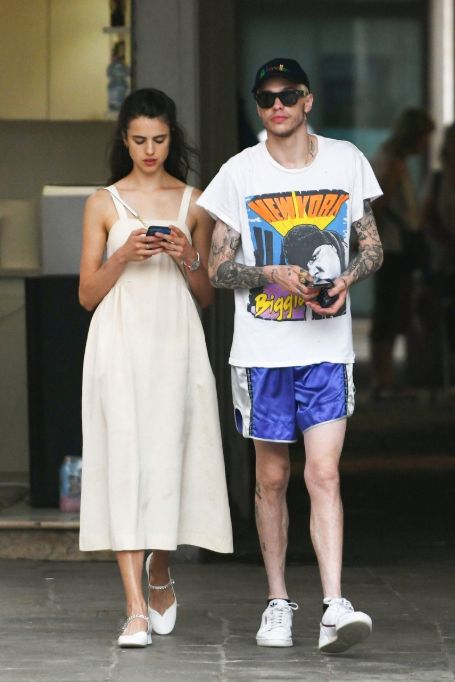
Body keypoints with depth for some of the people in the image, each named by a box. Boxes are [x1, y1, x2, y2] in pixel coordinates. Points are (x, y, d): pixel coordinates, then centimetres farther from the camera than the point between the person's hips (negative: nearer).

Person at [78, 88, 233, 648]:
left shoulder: (194, 204, 10)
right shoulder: (103, 204, 6)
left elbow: (207, 296, 12)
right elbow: (87, 295, 5)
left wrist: (187, 259, -7)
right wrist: (124, 256, -11)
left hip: (175, 344, 1)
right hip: (119, 344, -1)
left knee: (169, 460, 0)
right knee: (123, 463, -10)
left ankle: (159, 570, 30)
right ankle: (136, 608, -12)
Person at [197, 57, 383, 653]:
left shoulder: (346, 161, 4)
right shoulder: (241, 172, 0)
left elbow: (372, 247, 12)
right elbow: (217, 267, 1)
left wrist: (347, 278, -10)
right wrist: (274, 275, -17)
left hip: (328, 347, 0)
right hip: (263, 350, 0)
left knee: (324, 474, -10)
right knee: (272, 477, 7)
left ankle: (335, 607, -16)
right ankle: (278, 603, 18)